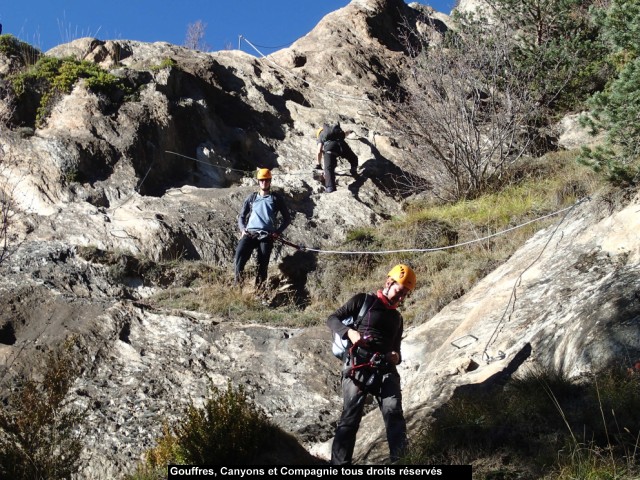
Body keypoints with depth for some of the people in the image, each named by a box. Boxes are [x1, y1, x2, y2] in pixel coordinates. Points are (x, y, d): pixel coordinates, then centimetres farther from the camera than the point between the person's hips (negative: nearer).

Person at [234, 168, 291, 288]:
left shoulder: (276, 198, 16)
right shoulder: (252, 198, 22)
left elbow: (287, 218, 16)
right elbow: (241, 216, 24)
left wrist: (278, 231, 1)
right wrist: (242, 229, 4)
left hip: (266, 235, -1)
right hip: (249, 233, 1)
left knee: (263, 261, -24)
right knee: (240, 253, -28)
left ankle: (259, 286, -20)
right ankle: (238, 283, -24)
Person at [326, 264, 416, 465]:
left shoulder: (397, 318, 26)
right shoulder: (363, 301, 10)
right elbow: (332, 319, 5)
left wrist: (396, 356, 6)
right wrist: (350, 332, -14)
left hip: (385, 369, 4)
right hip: (358, 367, -4)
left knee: (394, 414, -16)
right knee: (350, 418, -11)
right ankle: (339, 465, -11)